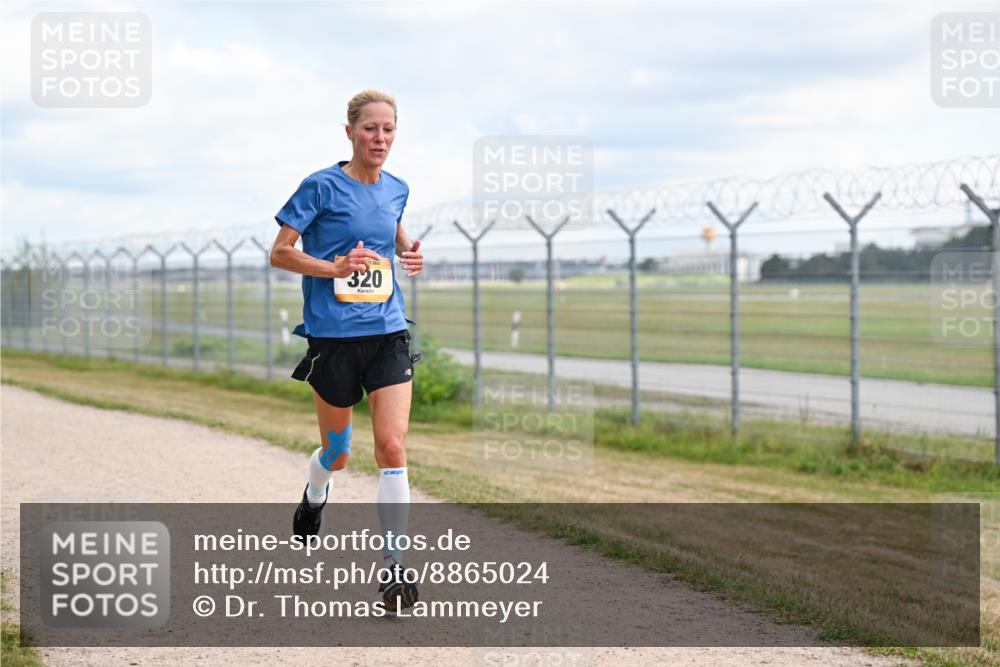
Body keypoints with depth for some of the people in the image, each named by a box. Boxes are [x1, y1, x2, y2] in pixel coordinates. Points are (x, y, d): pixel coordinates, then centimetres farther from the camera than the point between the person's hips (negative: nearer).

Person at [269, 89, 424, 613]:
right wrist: (334, 267, -20)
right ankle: (315, 496, 48)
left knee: (392, 447, -11)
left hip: (388, 334, 3)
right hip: (333, 337, -3)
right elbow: (279, 253, -5)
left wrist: (409, 254, 6)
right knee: (337, 451, 11)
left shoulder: (397, 190, 9)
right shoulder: (322, 187, -7)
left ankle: (392, 569, -6)